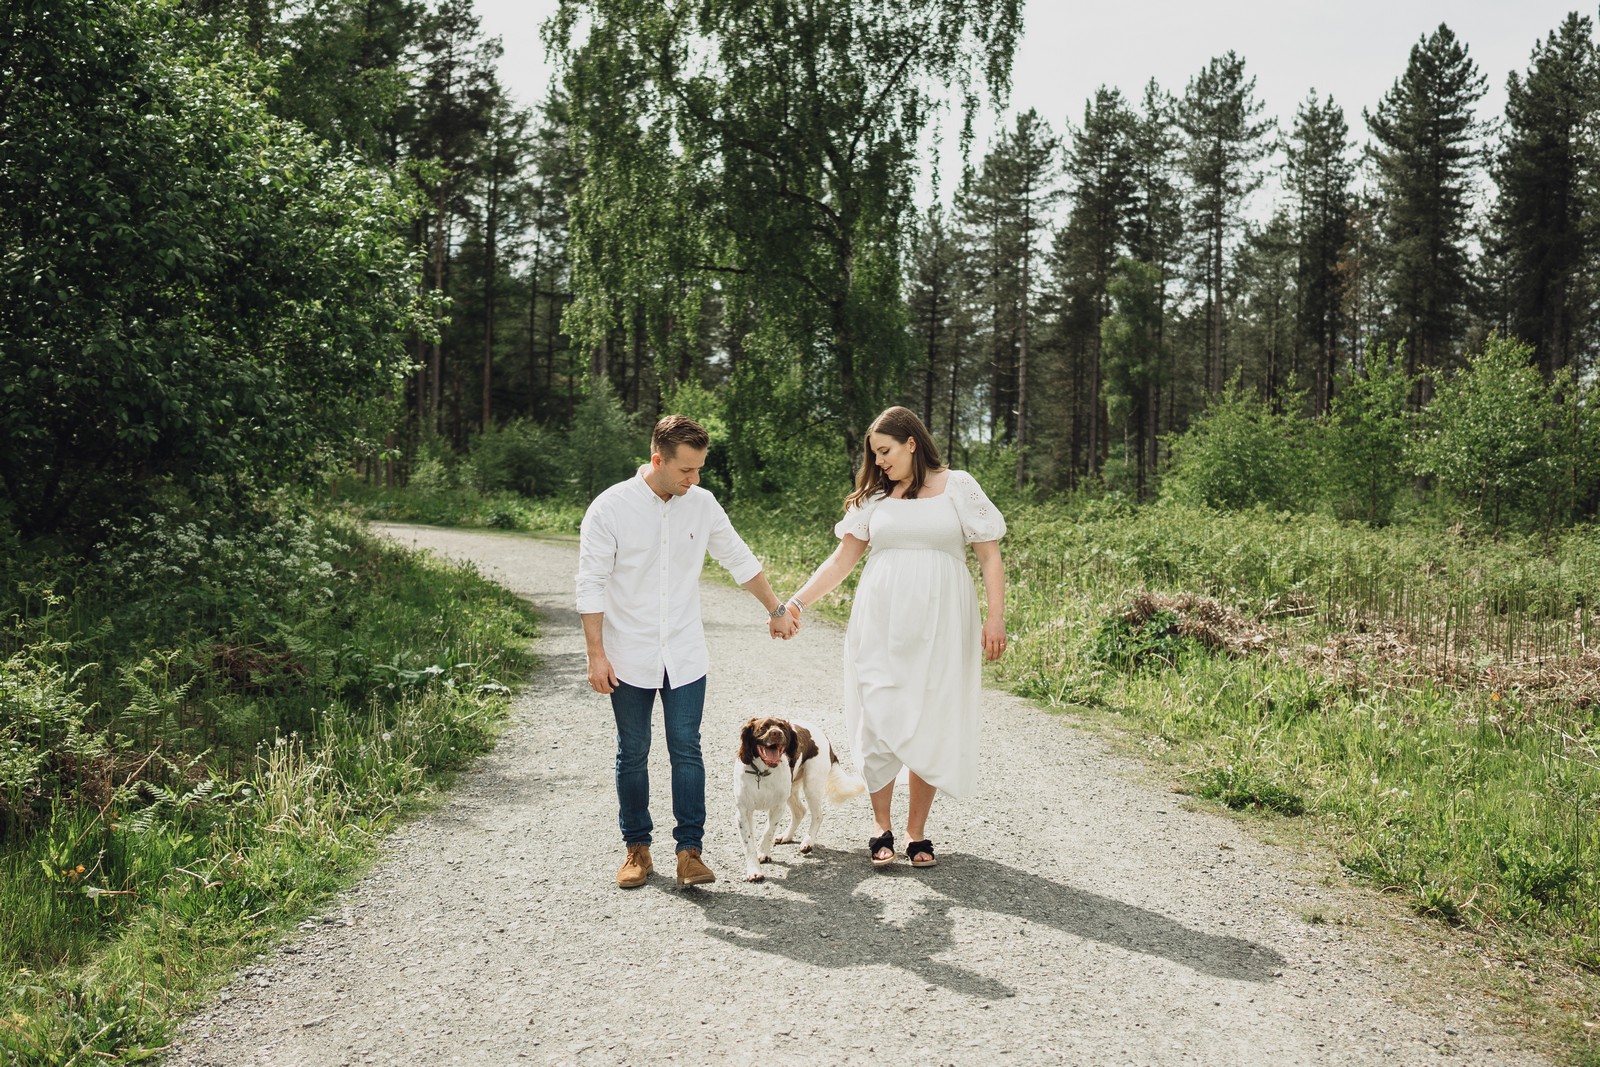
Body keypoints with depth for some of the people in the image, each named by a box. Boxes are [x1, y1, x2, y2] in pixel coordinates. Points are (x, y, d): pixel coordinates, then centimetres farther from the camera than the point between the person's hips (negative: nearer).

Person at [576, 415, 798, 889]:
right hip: (629, 657, -2)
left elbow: (740, 560, 14)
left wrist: (776, 610, 22)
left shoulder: (702, 504, 0)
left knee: (686, 751, -2)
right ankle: (637, 848, 21)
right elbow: (591, 585, -8)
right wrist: (596, 653, -11)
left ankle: (690, 850, 5)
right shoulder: (610, 507, -10)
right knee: (633, 755, 8)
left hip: (685, 655, 2)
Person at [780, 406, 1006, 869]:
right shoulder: (873, 497, 11)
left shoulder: (959, 487, 4)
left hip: (940, 627, -2)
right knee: (878, 724, -2)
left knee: (931, 726, 0)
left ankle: (916, 831, 13)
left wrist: (995, 617, -6)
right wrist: (796, 602, 1)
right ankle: (881, 827, 13)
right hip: (880, 627, 2)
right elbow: (842, 558, 10)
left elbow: (990, 556, 3)